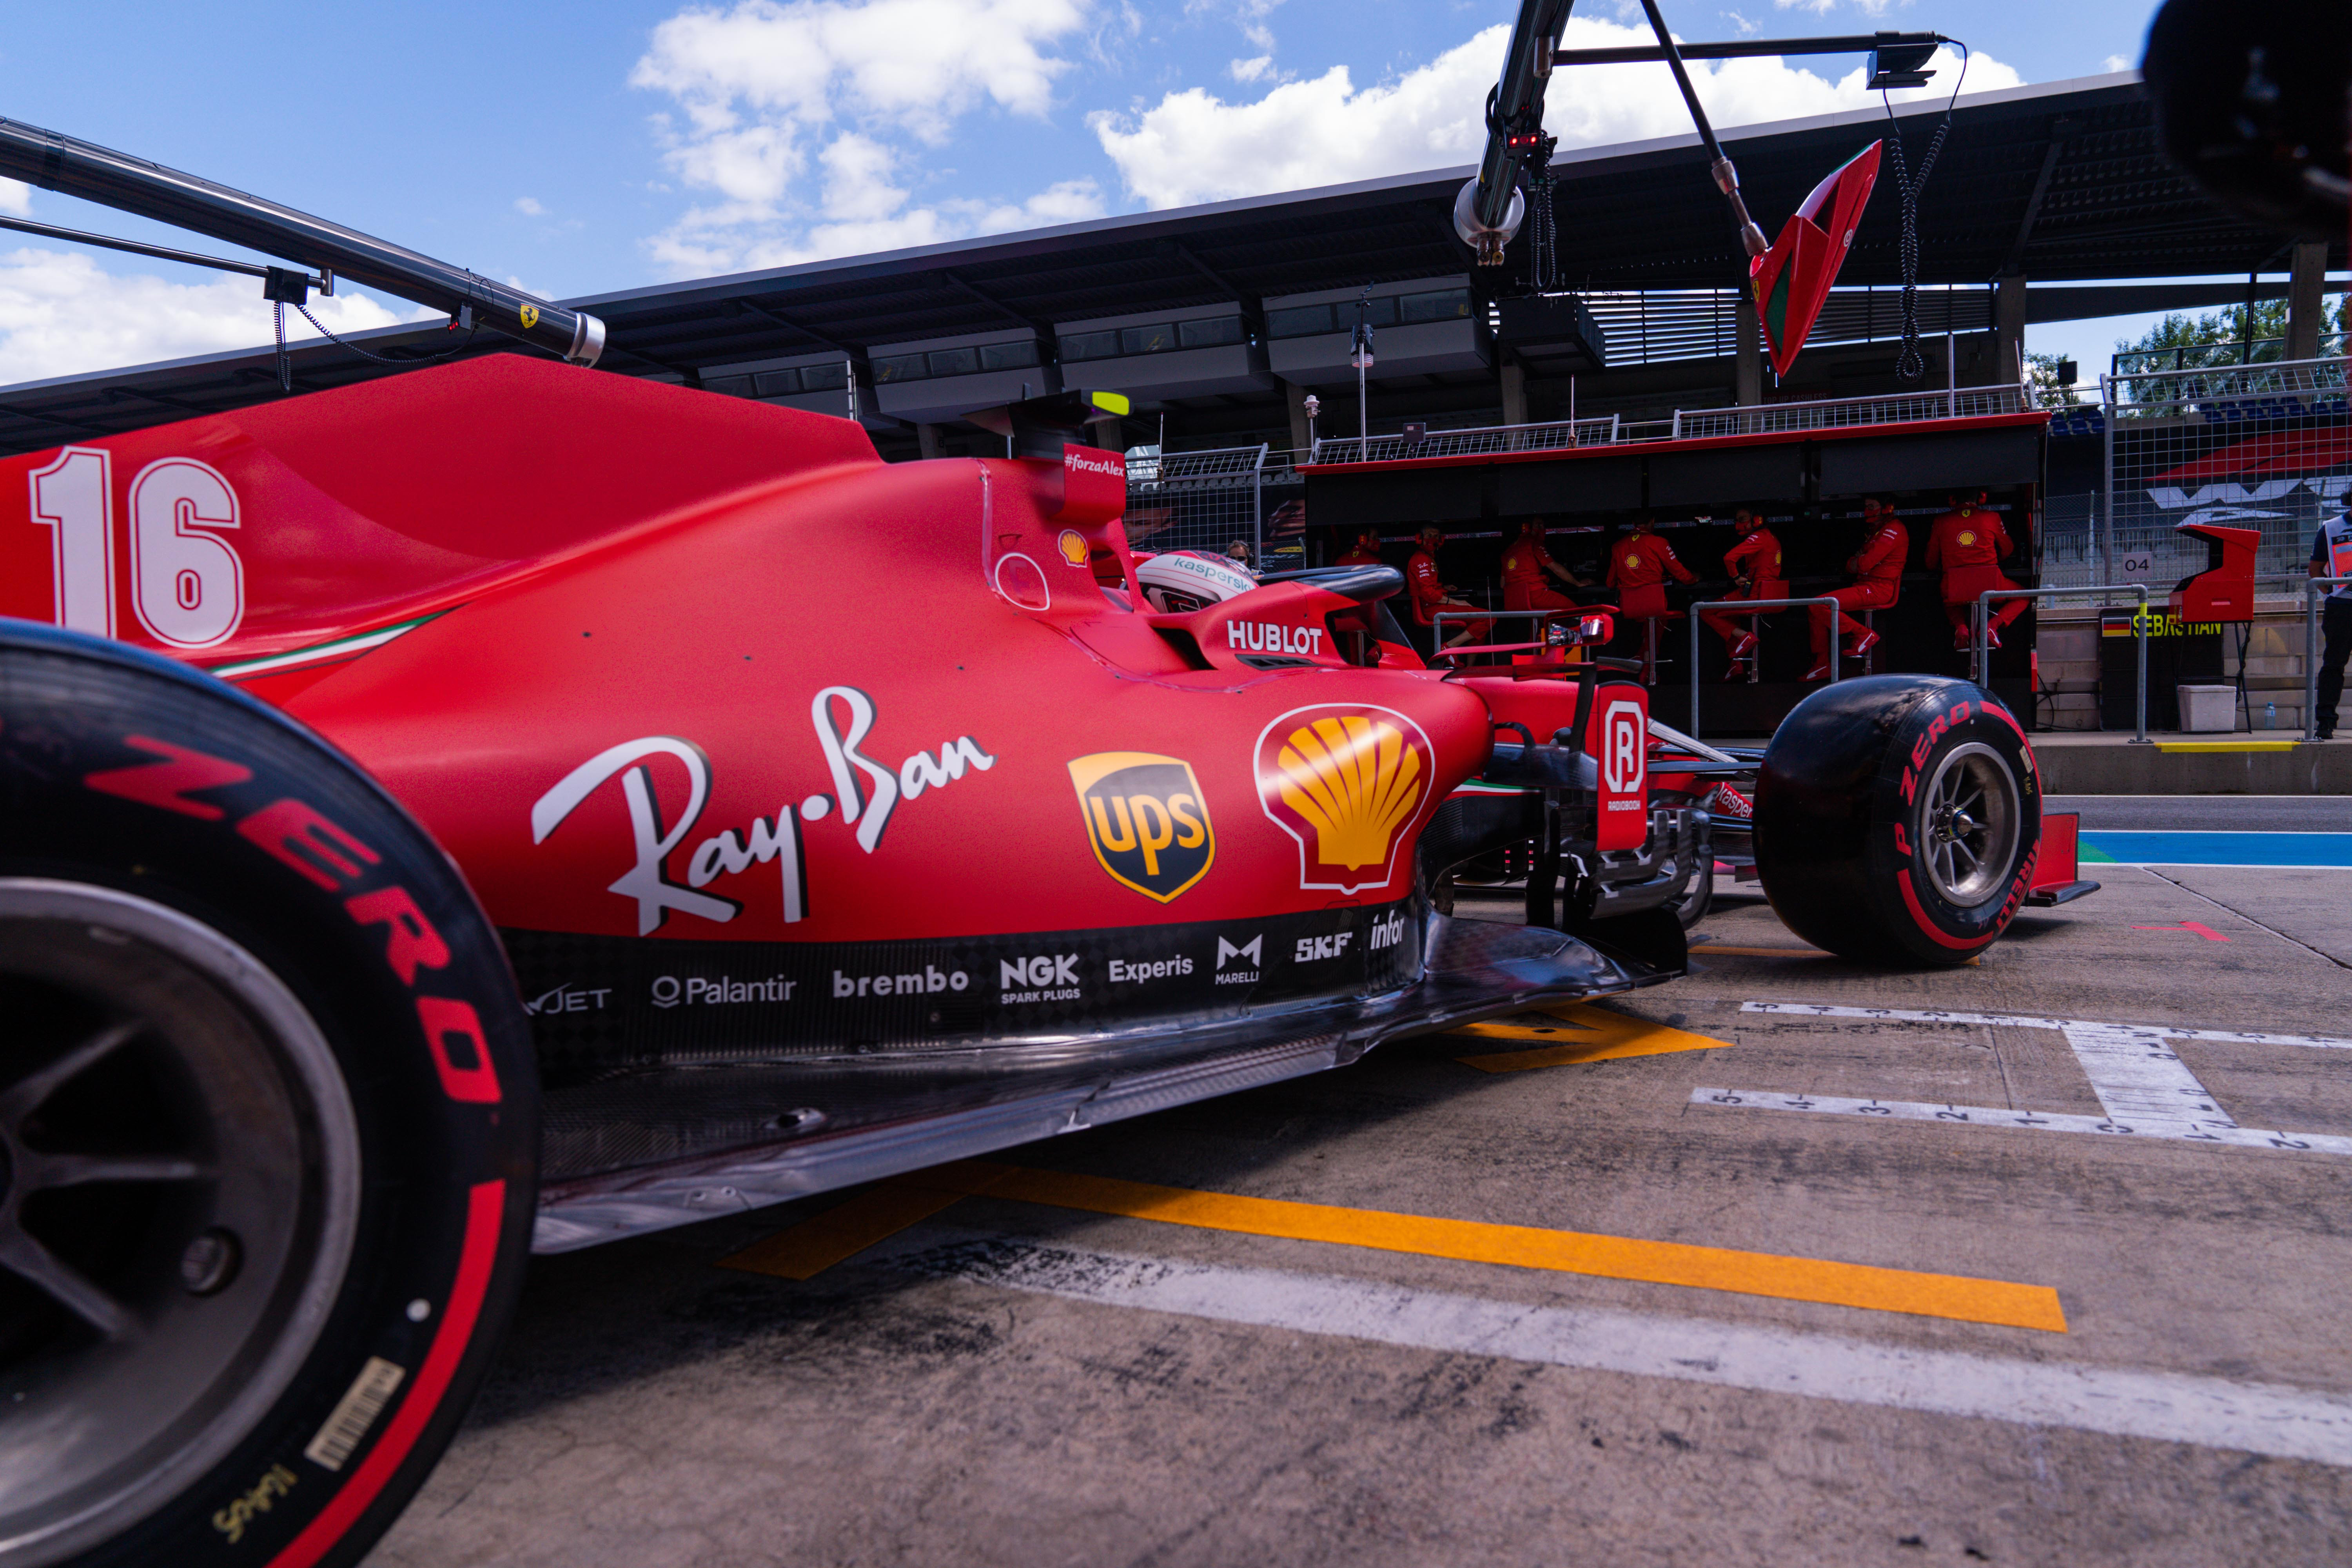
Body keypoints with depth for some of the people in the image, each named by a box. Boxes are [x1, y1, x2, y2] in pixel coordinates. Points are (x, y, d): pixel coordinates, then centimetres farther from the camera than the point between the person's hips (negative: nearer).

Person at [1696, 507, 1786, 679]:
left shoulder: (1758, 537, -11)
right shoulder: (1771, 538, 18)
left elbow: (1729, 558, -25)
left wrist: (1736, 577, -9)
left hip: (1753, 594, -10)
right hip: (1771, 596, 10)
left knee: (1706, 613, -2)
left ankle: (1744, 636, -15)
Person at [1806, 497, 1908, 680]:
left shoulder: (1893, 529, -9)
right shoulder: (1874, 531, 23)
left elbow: (1867, 563, -19)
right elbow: (1851, 565, 22)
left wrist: (1856, 563, 3)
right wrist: (1853, 563, -1)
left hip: (1878, 589, -10)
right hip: (1864, 586, 10)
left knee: (1820, 605, -22)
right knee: (1814, 608, 5)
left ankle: (1864, 635, -12)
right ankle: (1822, 664, 2)